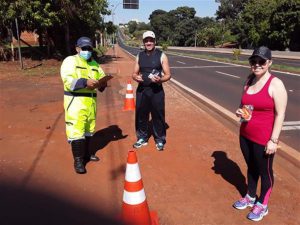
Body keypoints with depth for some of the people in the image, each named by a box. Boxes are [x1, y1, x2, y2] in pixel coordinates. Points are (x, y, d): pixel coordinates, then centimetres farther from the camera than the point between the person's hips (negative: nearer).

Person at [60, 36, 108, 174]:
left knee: (89, 128, 16)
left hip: (90, 100, 7)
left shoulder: (94, 63, 17)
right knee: (76, 130, -8)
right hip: (75, 101, -7)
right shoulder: (70, 61, -4)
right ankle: (78, 160, 3)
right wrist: (85, 82, -30)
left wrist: (102, 84, -5)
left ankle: (86, 153, 33)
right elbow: (68, 81, -17)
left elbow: (102, 77, 19)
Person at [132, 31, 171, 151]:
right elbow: (134, 73, 13)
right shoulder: (139, 56, 9)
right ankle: (142, 138, 27)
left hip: (156, 90, -3)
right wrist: (136, 77, -11)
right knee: (141, 115, 10)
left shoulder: (161, 55, -2)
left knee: (158, 116, 3)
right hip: (142, 89, 4)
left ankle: (160, 140, 18)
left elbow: (168, 75, -3)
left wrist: (160, 79, -24)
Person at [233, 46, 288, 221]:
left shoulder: (276, 84, -15)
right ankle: (250, 197, 41)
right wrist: (241, 111, -4)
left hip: (264, 139, -6)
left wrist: (273, 140, -18)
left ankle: (262, 205, 31)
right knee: (251, 167, 22)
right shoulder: (249, 80, 5)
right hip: (246, 135, 6)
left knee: (265, 172, 11)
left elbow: (280, 114, -16)